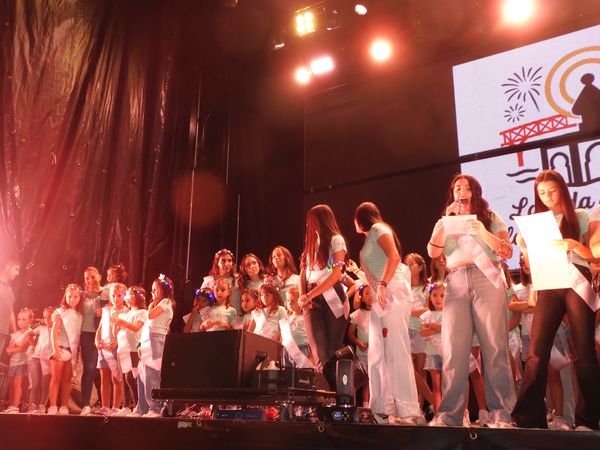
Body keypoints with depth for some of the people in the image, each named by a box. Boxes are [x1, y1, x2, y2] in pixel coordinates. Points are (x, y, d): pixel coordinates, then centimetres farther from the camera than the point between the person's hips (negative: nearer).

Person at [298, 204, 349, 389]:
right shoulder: (312, 242, 19)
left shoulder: (336, 240, 0)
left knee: (333, 351, -3)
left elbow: (336, 274, -11)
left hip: (331, 298, -5)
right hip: (312, 300, 5)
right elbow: (303, 273, 13)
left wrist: (309, 295, -14)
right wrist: (303, 296, -5)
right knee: (320, 353, -6)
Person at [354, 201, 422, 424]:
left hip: (392, 294, -10)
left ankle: (409, 412, -12)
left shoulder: (378, 228, 1)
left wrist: (382, 284, -24)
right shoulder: (369, 239, 26)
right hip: (380, 300, 10)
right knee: (377, 356, 4)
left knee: (396, 352, -13)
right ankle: (383, 410, 5)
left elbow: (394, 257, -16)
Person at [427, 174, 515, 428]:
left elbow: (508, 252, 6)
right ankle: (449, 413, -7)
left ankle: (500, 413, -6)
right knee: (453, 349, -7)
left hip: (487, 280, -1)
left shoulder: (490, 218, 17)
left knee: (494, 348, -8)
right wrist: (445, 221, -2)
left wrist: (483, 232, -9)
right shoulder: (445, 223, 22)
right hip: (456, 285, 2)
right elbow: (432, 252, 5)